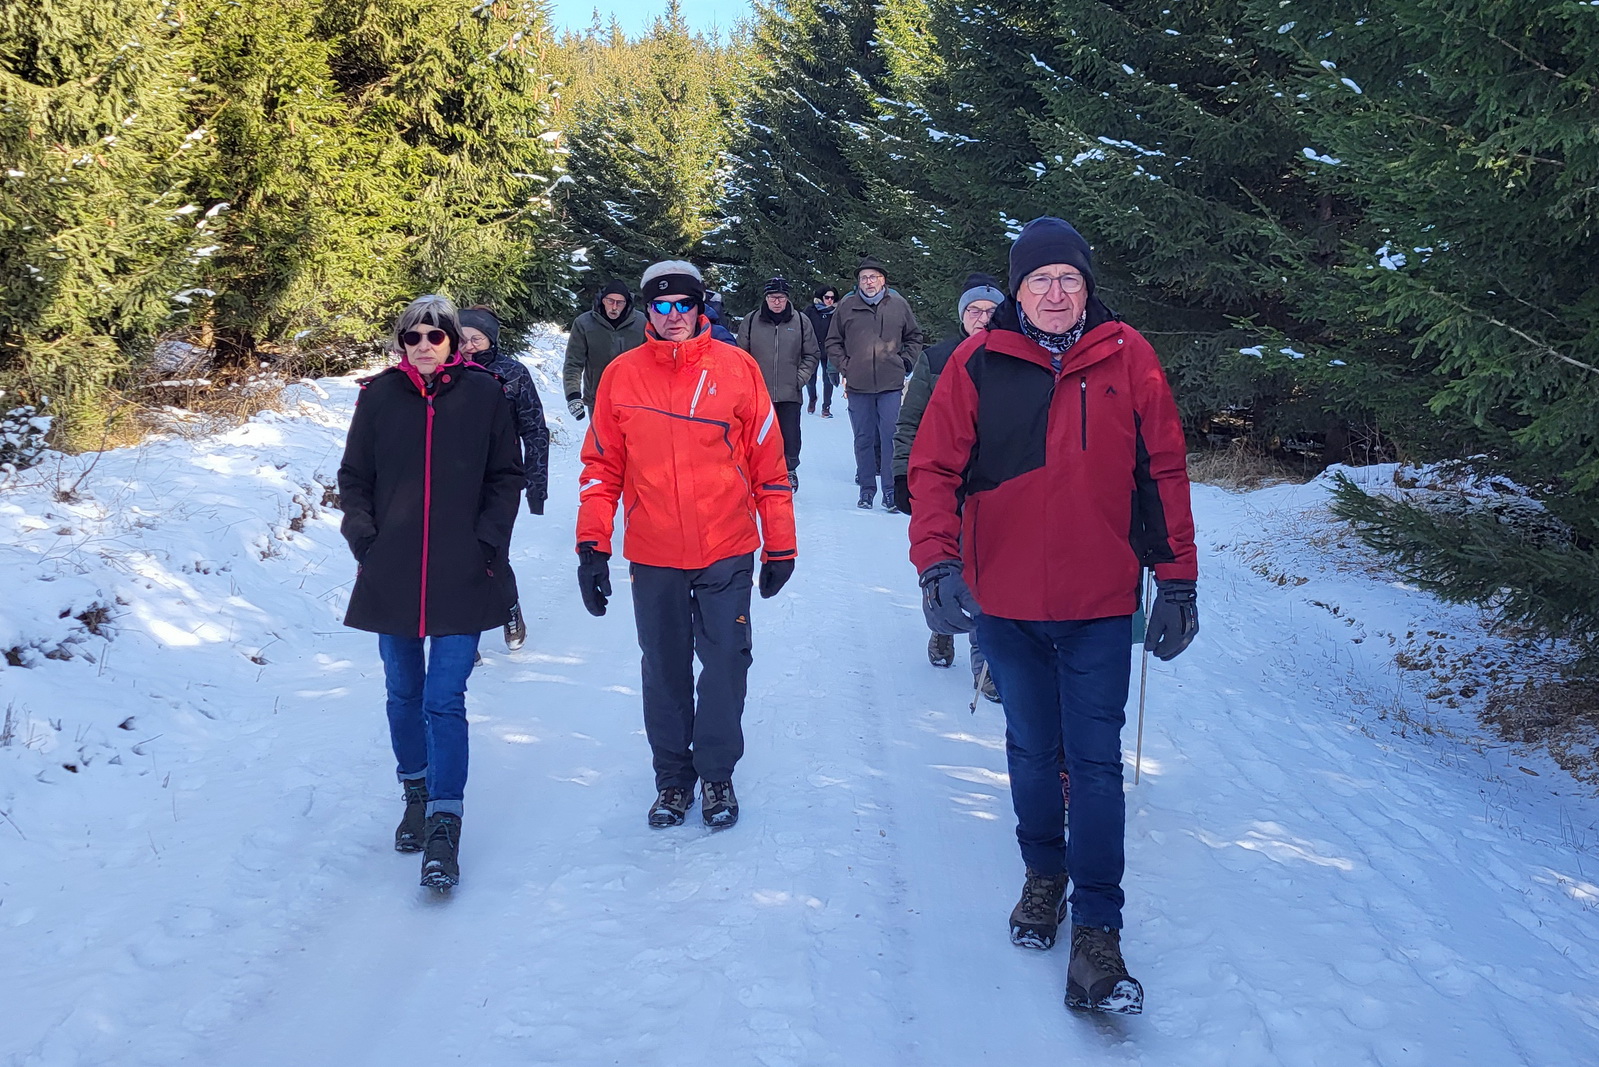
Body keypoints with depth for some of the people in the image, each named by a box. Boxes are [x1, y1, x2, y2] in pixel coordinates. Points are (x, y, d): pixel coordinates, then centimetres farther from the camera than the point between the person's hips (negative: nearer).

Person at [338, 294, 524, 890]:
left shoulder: (483, 394, 0)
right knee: (404, 695, 14)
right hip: (392, 574, 3)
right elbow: (354, 477, 11)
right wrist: (363, 537, -1)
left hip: (461, 575, -3)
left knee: (445, 700, -8)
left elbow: (506, 476, 5)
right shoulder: (379, 396, 4)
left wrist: (487, 541, -5)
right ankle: (415, 795, 33)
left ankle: (444, 830, -7)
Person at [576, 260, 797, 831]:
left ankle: (717, 772, 22)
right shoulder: (622, 375, 1)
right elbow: (602, 466, 5)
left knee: (725, 666, 5)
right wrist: (592, 546, 0)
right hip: (653, 555, 1)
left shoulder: (737, 368, -2)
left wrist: (780, 546, 2)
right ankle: (672, 774, 26)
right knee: (664, 670, 11)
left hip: (727, 553, -1)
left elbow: (769, 462, 1)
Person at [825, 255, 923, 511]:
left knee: (891, 436, -4)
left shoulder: (899, 305, 5)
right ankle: (866, 487, 16)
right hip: (858, 385, 1)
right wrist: (844, 366, 3)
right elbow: (833, 342, 13)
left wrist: (906, 363, 7)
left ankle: (891, 489, 1)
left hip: (892, 384, -1)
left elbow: (914, 337, 17)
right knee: (863, 438, 7)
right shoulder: (846, 307, 4)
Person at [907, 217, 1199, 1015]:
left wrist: (1177, 579, 1)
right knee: (1031, 752, 17)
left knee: (1096, 761, 0)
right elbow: (935, 468, -3)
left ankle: (1096, 929, 6)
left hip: (1099, 603, -1)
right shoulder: (978, 363, -3)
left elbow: (1163, 471, 2)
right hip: (1006, 601, 1)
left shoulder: (1127, 359, -2)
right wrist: (938, 563, -17)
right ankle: (1044, 875, 38)